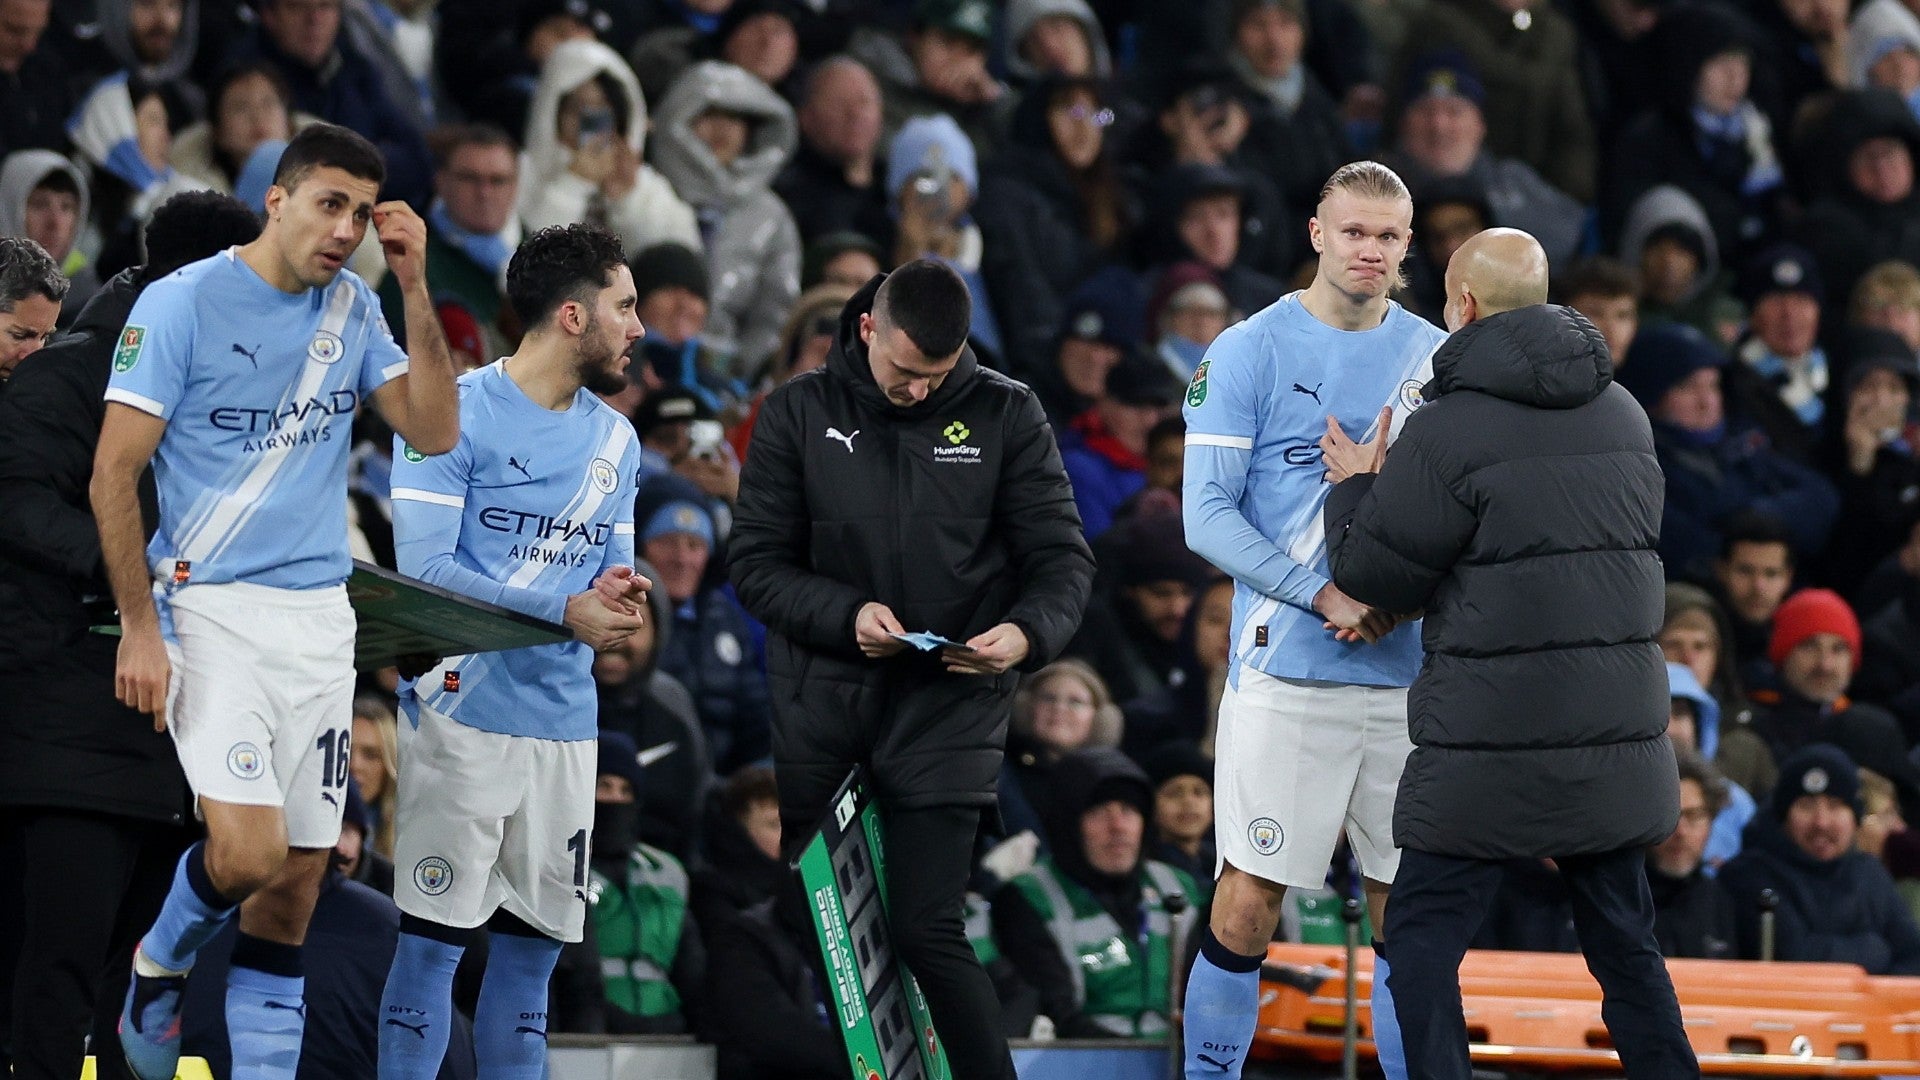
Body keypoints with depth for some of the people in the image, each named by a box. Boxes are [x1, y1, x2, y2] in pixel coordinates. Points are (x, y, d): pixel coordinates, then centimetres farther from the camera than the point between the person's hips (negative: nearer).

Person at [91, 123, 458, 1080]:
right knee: (249, 851, -19)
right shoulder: (182, 302, -7)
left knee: (300, 870, 3)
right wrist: (138, 629, -11)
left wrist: (415, 290, -5)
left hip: (320, 615, 5)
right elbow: (114, 472, -7)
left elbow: (433, 431, 2)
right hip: (209, 607, -5)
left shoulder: (352, 310, 9)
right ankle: (159, 965, 11)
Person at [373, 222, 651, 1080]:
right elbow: (424, 569, -13)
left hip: (566, 721, 7)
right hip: (467, 711, -7)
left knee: (534, 943, 8)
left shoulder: (614, 439, 15)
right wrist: (566, 612, -17)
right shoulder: (455, 413, -7)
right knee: (434, 937, -7)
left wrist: (618, 596, -6)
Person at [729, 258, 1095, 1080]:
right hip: (820, 699, 2)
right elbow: (758, 562, 1)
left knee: (927, 932, -9)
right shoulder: (798, 415, 1)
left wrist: (1029, 632, -21)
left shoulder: (1006, 417, 0)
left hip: (948, 704, -2)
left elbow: (1062, 558, 1)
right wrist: (846, 613, -18)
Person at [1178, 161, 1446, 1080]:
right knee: (1248, 904, -5)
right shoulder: (1249, 353, -2)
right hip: (1285, 676, -4)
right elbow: (1208, 516, -6)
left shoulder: (1437, 360, 10)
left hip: (1409, 678, 4)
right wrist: (1326, 597, -16)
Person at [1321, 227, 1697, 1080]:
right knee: (1623, 939, 14)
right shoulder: (1624, 415, 10)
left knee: (1423, 938, 3)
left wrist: (1354, 489, 13)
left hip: (1492, 740, -6)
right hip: (1617, 728, 6)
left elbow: (1375, 575, -7)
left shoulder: (1448, 430, -11)